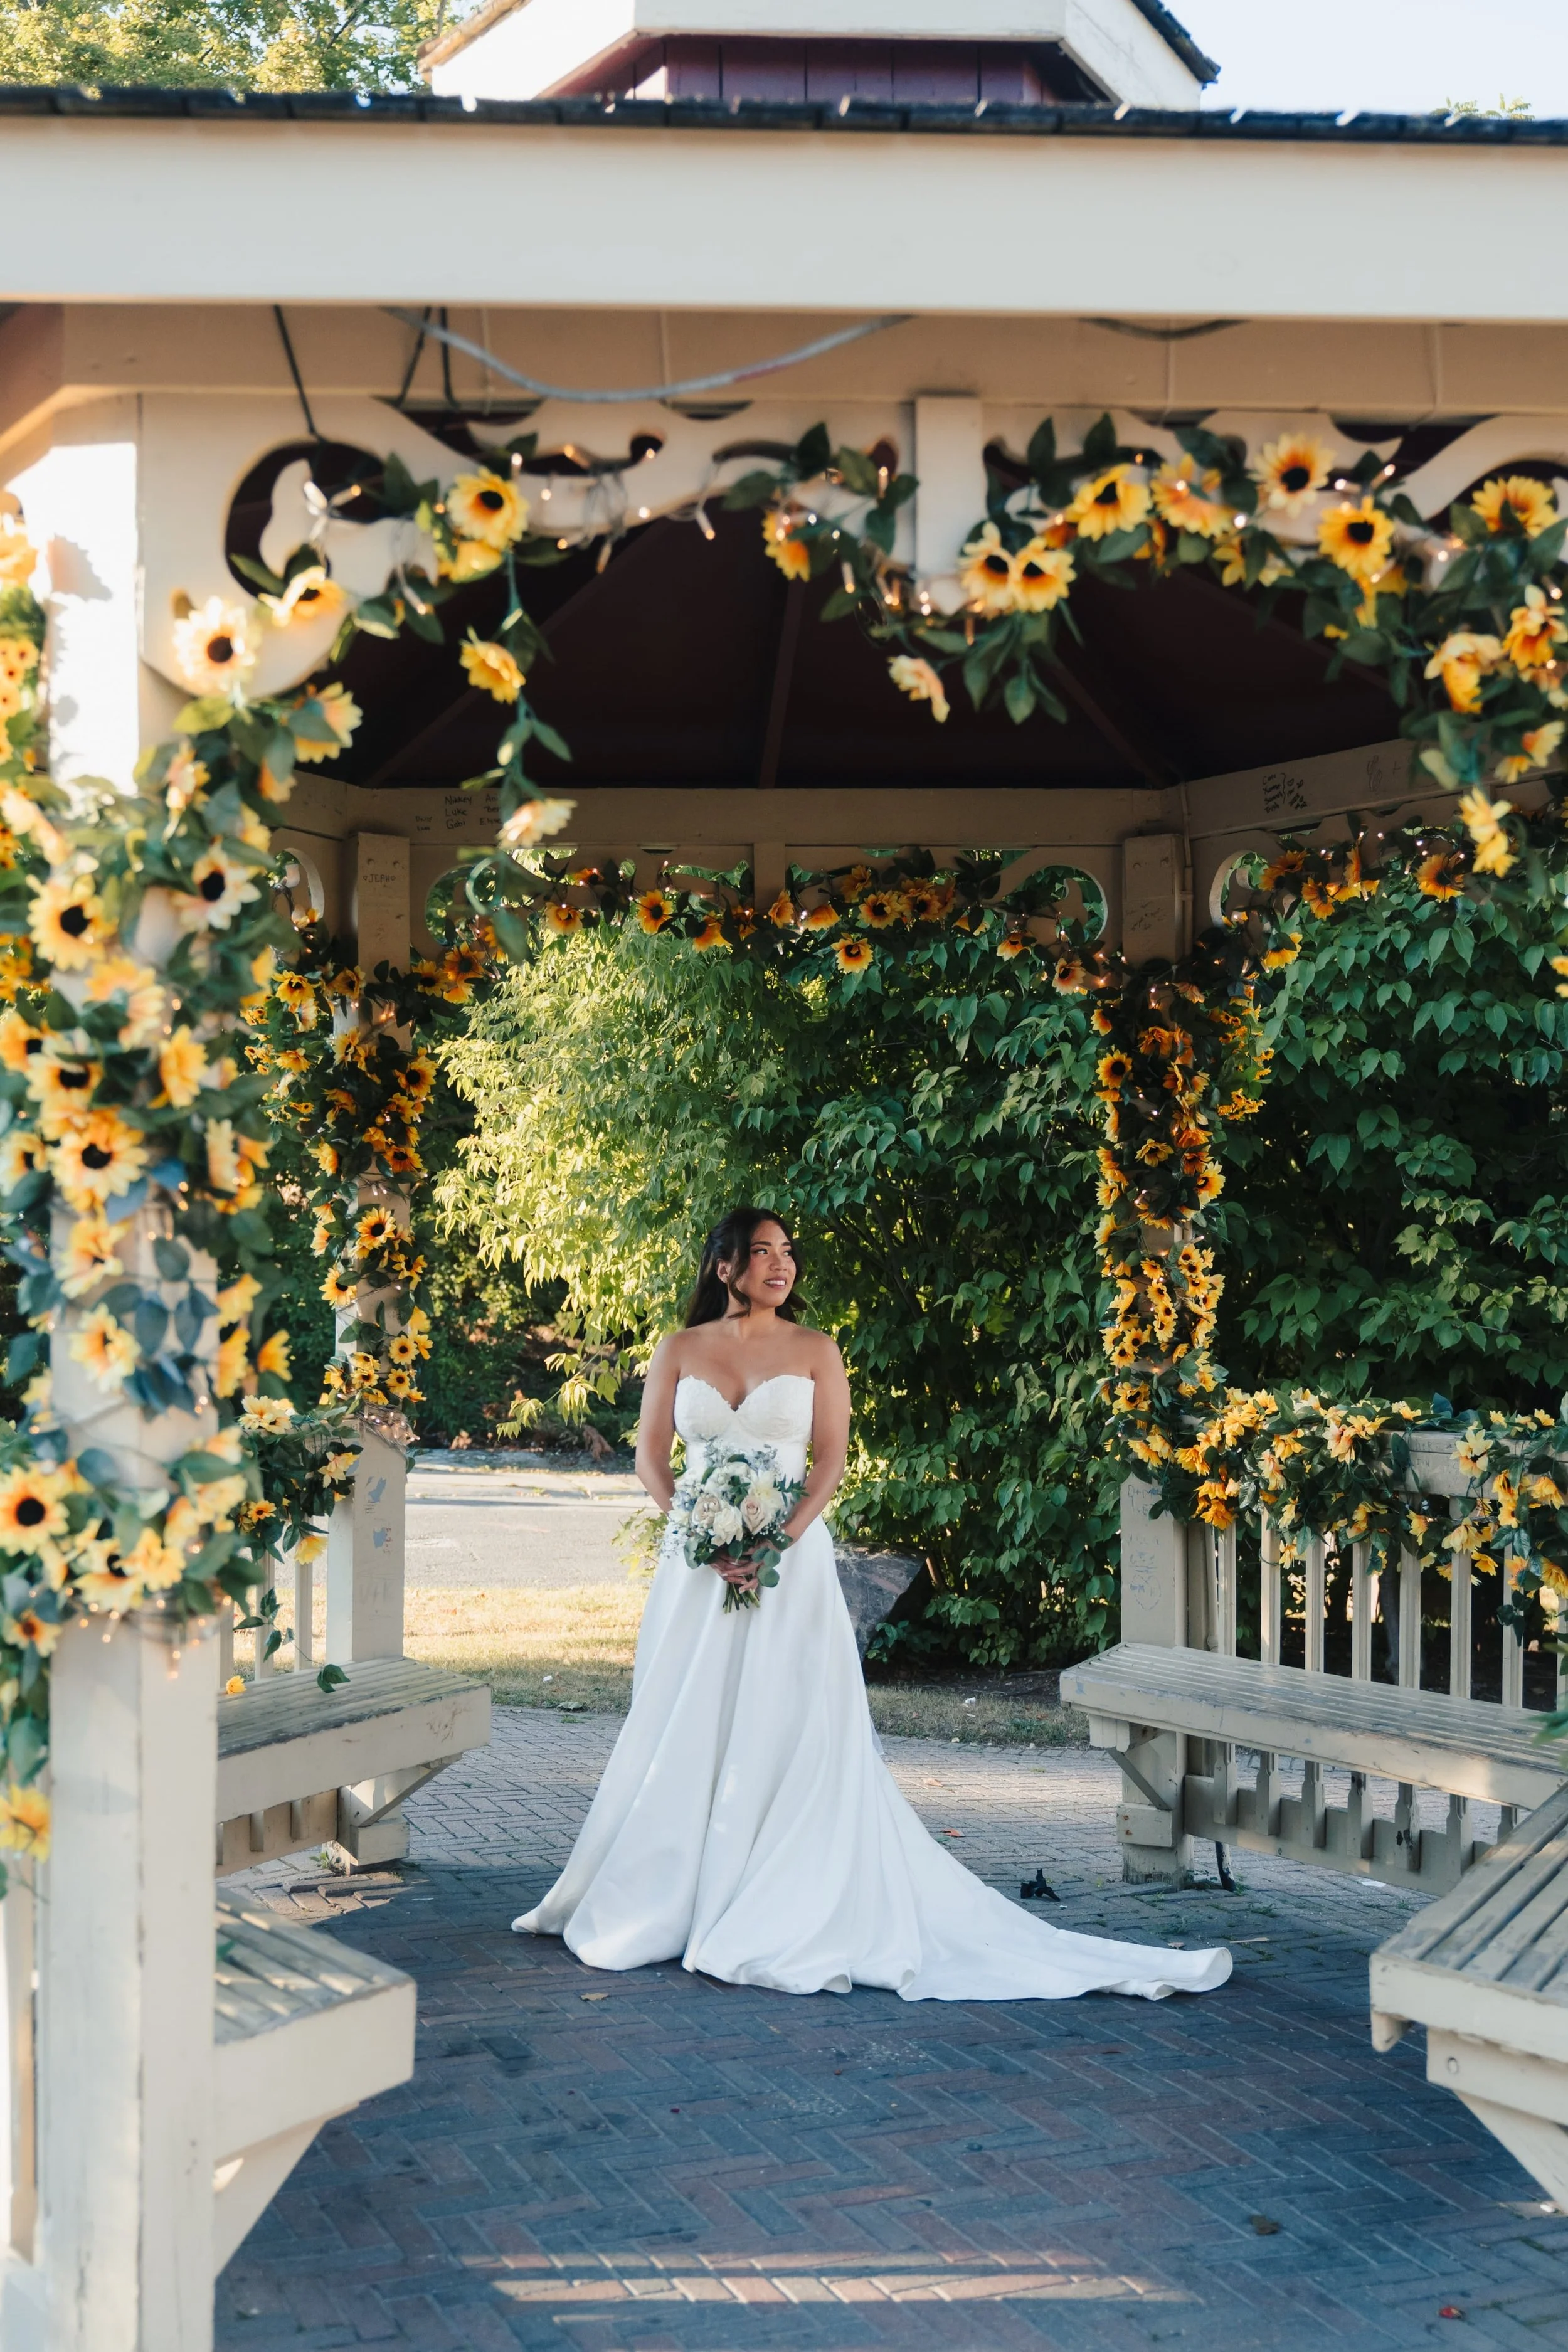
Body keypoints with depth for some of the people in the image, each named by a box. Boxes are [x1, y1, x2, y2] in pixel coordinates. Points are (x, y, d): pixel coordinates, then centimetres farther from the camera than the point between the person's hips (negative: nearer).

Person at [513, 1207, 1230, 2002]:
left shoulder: (814, 1351, 4)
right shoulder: (680, 1351, 7)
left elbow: (830, 1460, -1)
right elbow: (650, 1457, 4)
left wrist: (779, 1541, -15)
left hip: (789, 1560, -1)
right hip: (697, 1566, 1)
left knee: (788, 1731, -4)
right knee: (686, 1732, 5)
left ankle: (785, 1919, 2)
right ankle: (666, 1904, 17)